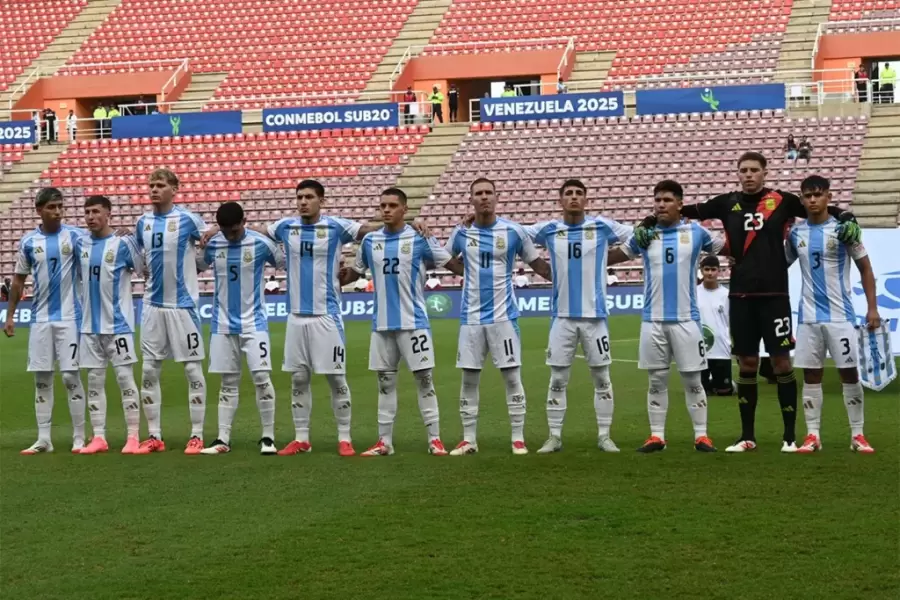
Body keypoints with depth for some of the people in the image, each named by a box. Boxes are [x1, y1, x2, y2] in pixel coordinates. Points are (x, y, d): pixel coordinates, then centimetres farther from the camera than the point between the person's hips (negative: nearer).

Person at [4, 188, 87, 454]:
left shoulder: (75, 235, -3)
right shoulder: (28, 241, 4)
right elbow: (18, 280, 11)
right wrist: (10, 316, 8)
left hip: (69, 317, -3)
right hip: (40, 319, 3)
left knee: (70, 375, -4)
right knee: (41, 378, 5)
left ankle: (79, 438, 4)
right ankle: (43, 439, 11)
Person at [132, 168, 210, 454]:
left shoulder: (188, 219, -6)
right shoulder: (143, 222, 8)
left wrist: (194, 266, -11)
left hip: (183, 304, -5)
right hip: (153, 304, 5)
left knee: (193, 368, -1)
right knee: (149, 370, 5)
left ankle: (197, 435, 4)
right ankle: (154, 436, 12)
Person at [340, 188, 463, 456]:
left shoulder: (420, 239, -5)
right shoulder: (370, 241, 6)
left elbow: (454, 265, -4)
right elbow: (354, 272, 16)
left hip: (414, 322, -4)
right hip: (382, 324, 4)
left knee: (424, 379, -1)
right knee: (385, 382, 9)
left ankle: (434, 439, 4)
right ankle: (384, 442, 14)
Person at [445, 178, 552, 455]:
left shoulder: (513, 231, -3)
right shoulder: (461, 232, 3)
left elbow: (537, 264, 3)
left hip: (503, 316, -2)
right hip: (471, 317, 2)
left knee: (512, 377, -1)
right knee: (469, 379, 6)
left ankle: (518, 438, 6)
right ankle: (469, 440, 14)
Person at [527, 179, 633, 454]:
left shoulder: (602, 227, -1)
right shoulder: (548, 230, 2)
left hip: (594, 315, -1)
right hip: (562, 316, 1)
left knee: (602, 378, 5)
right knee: (557, 380, 4)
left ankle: (604, 436, 13)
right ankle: (554, 437, 11)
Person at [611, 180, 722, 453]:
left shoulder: (696, 232, 2)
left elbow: (727, 248, 12)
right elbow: (613, 256, 13)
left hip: (686, 319, -1)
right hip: (652, 320, 1)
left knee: (692, 380, 4)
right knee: (657, 380, 7)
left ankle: (701, 436, 9)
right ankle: (657, 436, 13)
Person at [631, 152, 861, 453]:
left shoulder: (782, 201, -1)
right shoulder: (728, 203, 5)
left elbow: (824, 210, 0)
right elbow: (686, 210, 7)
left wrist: (848, 221, -18)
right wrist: (647, 223, -1)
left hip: (774, 295, -2)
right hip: (740, 296, 2)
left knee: (781, 362, -1)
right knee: (747, 364, 8)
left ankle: (790, 436, 6)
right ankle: (747, 436, 16)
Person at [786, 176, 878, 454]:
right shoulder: (795, 232, 4)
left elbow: (865, 268, 1)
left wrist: (872, 308, -5)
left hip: (840, 315, -3)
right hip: (809, 316, 3)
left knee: (849, 373, -1)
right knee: (811, 375, 4)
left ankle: (857, 435, 6)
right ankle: (812, 435, 8)